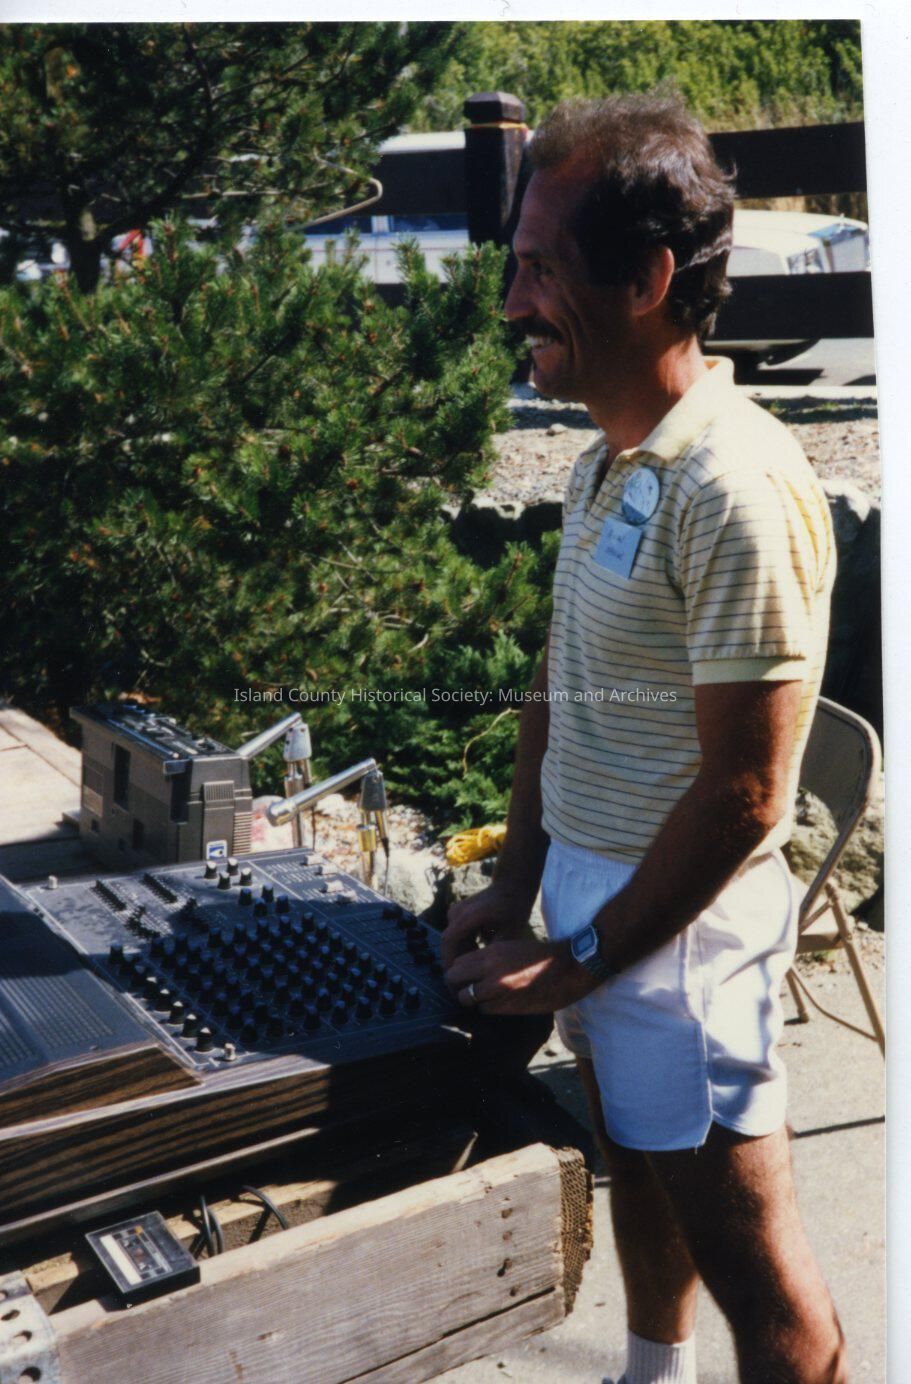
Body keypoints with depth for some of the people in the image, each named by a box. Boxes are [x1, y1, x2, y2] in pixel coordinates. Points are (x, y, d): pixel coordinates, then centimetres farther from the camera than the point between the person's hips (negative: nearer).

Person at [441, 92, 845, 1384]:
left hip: (680, 924, -9)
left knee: (748, 1259, 5)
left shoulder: (738, 487, -24)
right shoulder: (604, 465, 6)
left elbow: (742, 794, -23)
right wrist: (513, 886, 9)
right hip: (587, 886, 9)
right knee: (635, 1168, 26)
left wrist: (583, 960, -15)